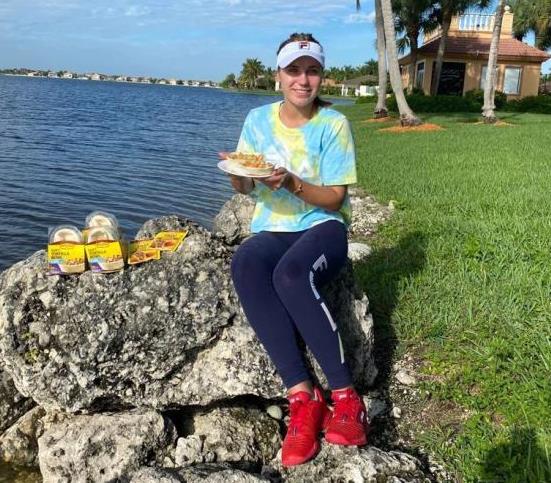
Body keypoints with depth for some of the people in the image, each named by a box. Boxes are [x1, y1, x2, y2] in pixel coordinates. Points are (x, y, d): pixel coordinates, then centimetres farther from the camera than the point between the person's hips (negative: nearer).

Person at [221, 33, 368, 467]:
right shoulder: (258, 119, 7)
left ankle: (345, 397, -26)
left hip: (322, 226, -3)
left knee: (290, 274, -38)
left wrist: (292, 182, -23)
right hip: (272, 229, 3)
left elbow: (334, 199, -6)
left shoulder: (333, 124, -3)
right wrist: (236, 173, -12)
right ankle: (302, 395, -34)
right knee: (244, 266, -34)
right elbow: (245, 188, 12)